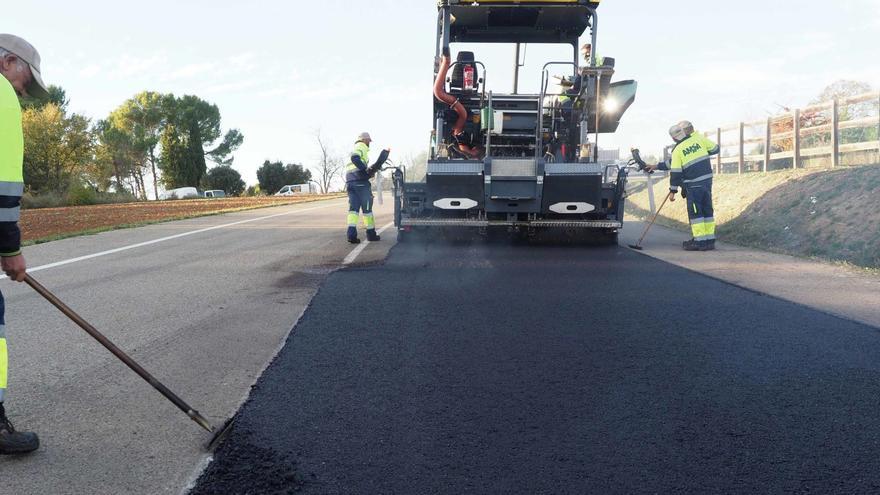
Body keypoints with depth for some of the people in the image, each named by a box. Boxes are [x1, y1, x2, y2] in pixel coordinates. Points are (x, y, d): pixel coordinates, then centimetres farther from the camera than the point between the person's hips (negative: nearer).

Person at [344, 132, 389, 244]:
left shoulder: (354, 148, 29)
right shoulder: (362, 146, 1)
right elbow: (355, 158, -19)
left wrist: (369, 170, 21)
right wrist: (366, 170, -17)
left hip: (349, 181, 8)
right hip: (360, 180, -8)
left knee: (353, 207, 1)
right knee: (367, 207, 1)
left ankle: (351, 234, -15)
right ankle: (371, 234, 8)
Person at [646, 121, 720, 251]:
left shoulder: (677, 150, -6)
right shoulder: (699, 138, 3)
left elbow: (675, 172, -7)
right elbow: (715, 149, 11)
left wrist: (673, 190, 0)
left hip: (693, 184, -5)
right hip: (707, 180, 5)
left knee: (695, 212, 1)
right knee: (707, 210, 10)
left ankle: (700, 241, 0)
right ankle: (709, 240, 15)